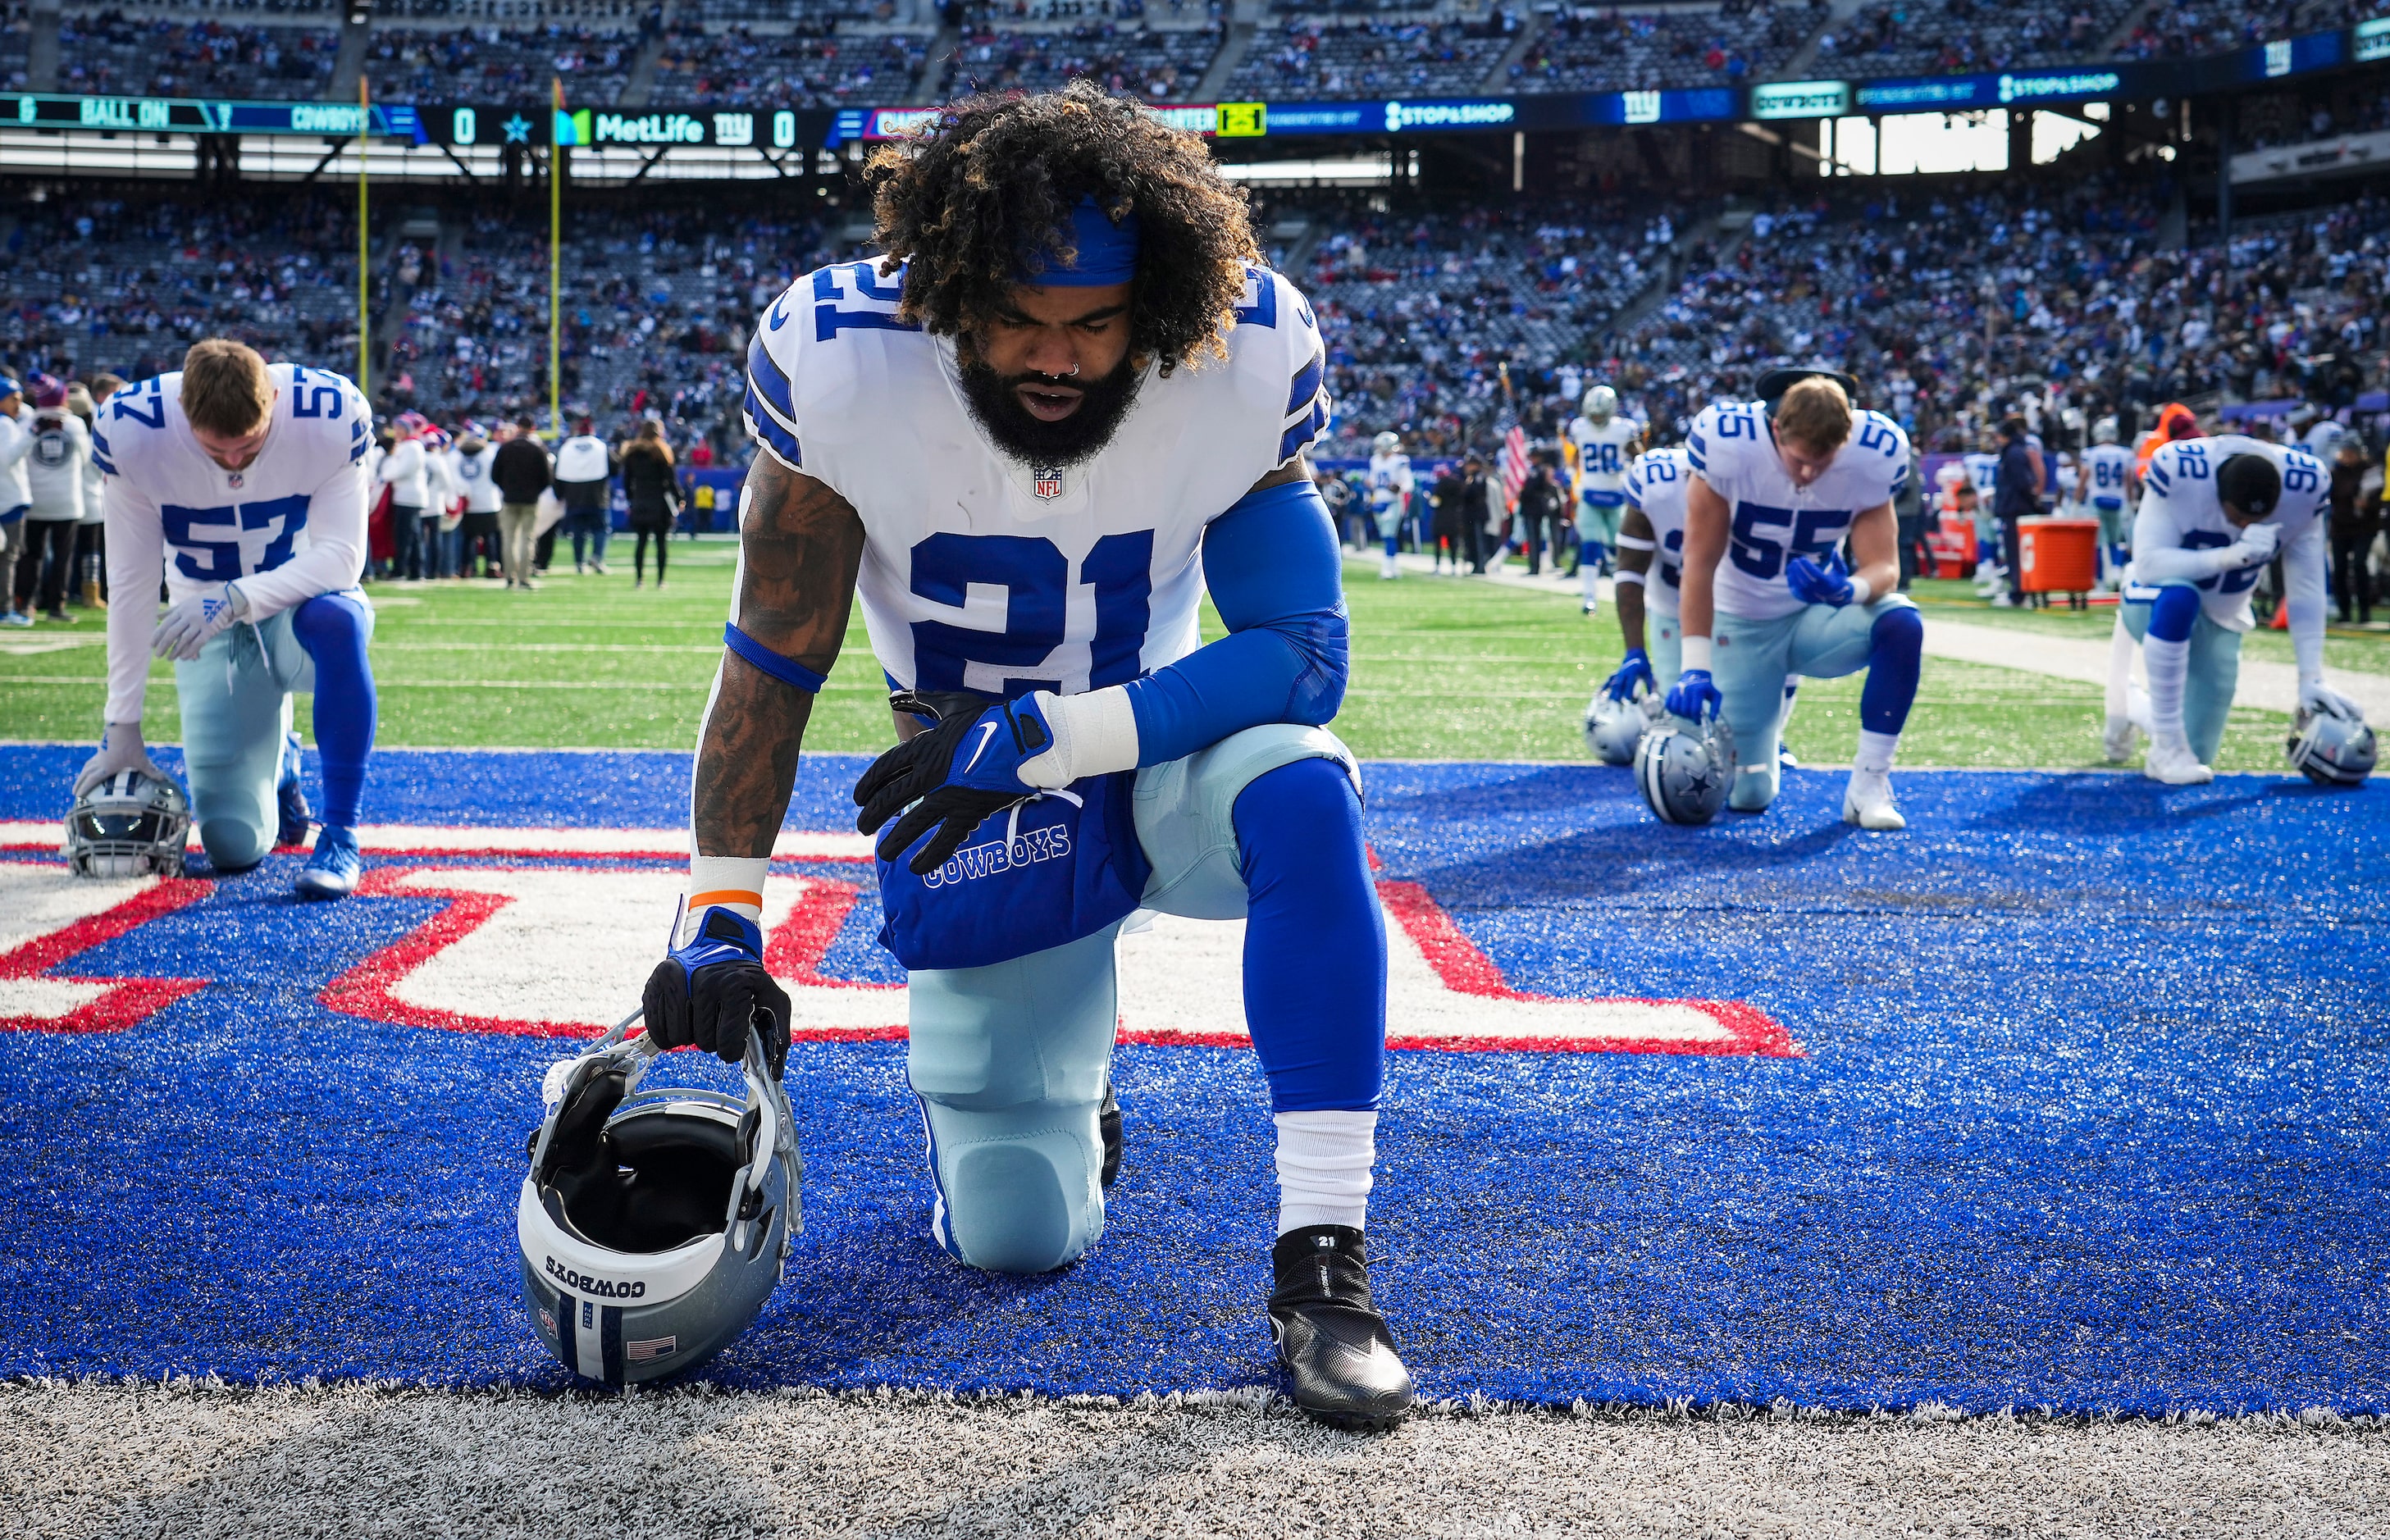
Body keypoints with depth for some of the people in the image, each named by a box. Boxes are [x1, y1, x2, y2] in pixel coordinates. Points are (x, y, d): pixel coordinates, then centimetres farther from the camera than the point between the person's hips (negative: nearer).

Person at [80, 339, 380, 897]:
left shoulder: (331, 416, -23)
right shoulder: (131, 431, -20)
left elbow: (341, 555, -23)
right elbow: (131, 585, -13)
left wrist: (235, 598, -38)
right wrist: (122, 726, -12)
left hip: (302, 605, -1)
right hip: (211, 633, 1)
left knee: (336, 617, -40)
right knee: (234, 847, -7)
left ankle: (341, 836, -27)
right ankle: (278, 759, 31)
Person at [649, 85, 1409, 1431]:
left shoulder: (1248, 361, -21)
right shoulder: (844, 365, -22)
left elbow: (1303, 652, -23)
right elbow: (771, 666, -14)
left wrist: (1042, 732, -33)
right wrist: (721, 916, -21)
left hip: (1162, 757, 0)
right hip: (978, 813, 0)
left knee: (1303, 795, -37)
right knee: (1016, 1237, -5)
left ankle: (1324, 1266, -26)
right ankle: (1063, 1102, 33)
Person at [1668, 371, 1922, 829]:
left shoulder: (1874, 452, -18)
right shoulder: (1726, 441, -24)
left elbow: (1882, 566, -16)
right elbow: (1700, 560, -20)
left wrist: (1848, 589, -41)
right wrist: (1695, 667, -26)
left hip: (1817, 616, 1)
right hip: (1742, 623, -1)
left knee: (1901, 624, -32)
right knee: (1747, 794, -3)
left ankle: (1868, 786, -20)